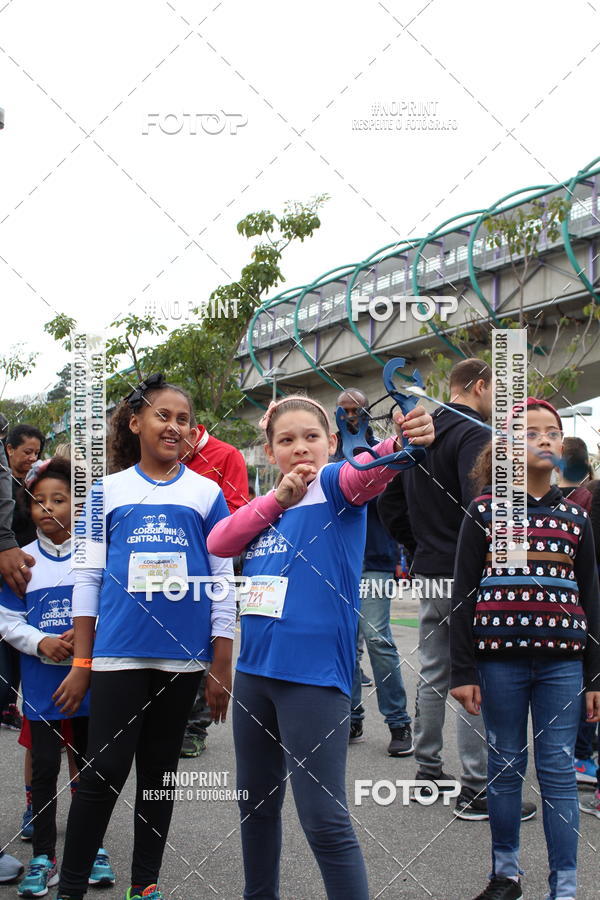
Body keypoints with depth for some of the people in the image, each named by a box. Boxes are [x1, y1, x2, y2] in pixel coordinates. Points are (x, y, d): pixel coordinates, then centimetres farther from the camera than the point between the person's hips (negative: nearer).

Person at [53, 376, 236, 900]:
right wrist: (81, 663, 2)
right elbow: (88, 577, 6)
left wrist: (222, 668, 1)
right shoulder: (108, 491, 6)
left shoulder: (206, 493, 5)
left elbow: (222, 582, 5)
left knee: (160, 770, 11)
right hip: (119, 653, -1)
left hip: (184, 656, 1)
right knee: (104, 771, -4)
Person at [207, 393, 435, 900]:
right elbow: (218, 543, -5)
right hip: (255, 668, 7)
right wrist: (279, 499, -18)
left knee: (324, 817, -8)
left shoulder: (334, 485, -5)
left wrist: (402, 443, -51)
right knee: (257, 801, 20)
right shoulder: (266, 507, 13)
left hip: (315, 672, -7)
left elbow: (366, 473, -28)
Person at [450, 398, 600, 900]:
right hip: (499, 659, -1)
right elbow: (463, 594, 1)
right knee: (505, 765, 9)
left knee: (558, 772, 3)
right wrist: (462, 671, -4)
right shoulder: (485, 511, 1)